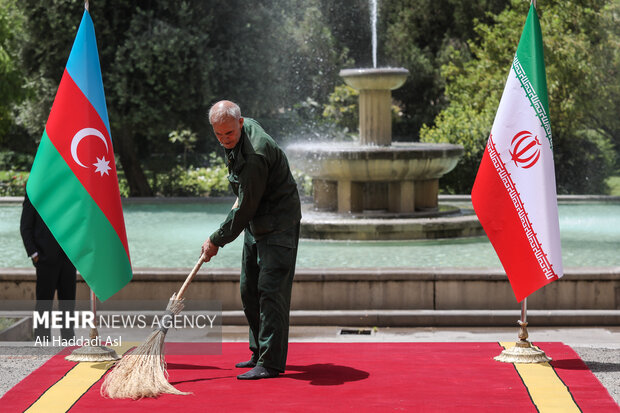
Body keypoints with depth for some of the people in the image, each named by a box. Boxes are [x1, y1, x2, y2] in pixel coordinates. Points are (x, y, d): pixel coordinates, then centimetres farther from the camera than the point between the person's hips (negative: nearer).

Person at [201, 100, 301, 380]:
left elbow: (244, 209, -23)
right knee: (249, 290, 13)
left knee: (270, 291, -14)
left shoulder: (256, 156, -30)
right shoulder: (246, 126, 0)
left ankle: (271, 363, -13)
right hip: (255, 224, 10)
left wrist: (216, 241, -13)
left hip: (278, 225, -10)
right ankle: (259, 353, 24)